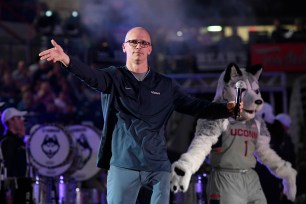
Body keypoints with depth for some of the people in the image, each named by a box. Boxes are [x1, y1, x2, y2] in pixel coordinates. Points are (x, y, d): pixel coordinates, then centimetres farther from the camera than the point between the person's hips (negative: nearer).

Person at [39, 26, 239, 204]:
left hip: (158, 166, 2)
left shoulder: (166, 85, 12)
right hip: (123, 164, -2)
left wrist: (228, 108, -4)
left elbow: (197, 107, 12)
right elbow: (90, 75, -16)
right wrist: (66, 59, -37)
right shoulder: (114, 77, 4)